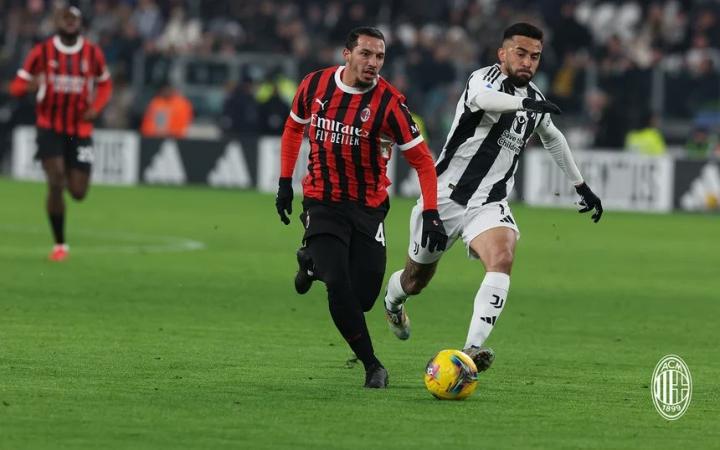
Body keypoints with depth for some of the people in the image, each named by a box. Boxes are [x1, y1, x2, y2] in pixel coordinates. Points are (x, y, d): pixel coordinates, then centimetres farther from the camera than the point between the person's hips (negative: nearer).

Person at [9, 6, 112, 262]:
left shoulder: (93, 53, 1)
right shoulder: (42, 52, -4)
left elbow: (105, 85, 17)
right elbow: (17, 86, -1)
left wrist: (95, 108, -3)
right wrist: (30, 85, -26)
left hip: (80, 130, 2)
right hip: (50, 127, -2)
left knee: (78, 193, -1)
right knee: (55, 183, -17)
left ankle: (71, 175, 39)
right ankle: (60, 245, -3)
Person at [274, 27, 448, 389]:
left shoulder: (389, 102, -14)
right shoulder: (315, 86, -6)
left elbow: (422, 161, -10)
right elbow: (294, 127, 14)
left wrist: (431, 215, -20)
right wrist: (285, 182, 10)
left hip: (369, 207, 0)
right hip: (322, 203, 0)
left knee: (363, 298, -2)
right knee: (339, 287, -19)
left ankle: (313, 263, 29)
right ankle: (371, 365, -2)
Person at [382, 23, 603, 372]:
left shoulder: (535, 101, 8)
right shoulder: (485, 78, -13)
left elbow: (553, 138, 30)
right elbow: (481, 98, -40)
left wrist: (581, 186, 34)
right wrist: (524, 103, -53)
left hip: (489, 205, 4)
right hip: (445, 196, -4)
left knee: (502, 259, -29)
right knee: (415, 281, 15)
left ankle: (472, 349, -37)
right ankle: (392, 301, 53)